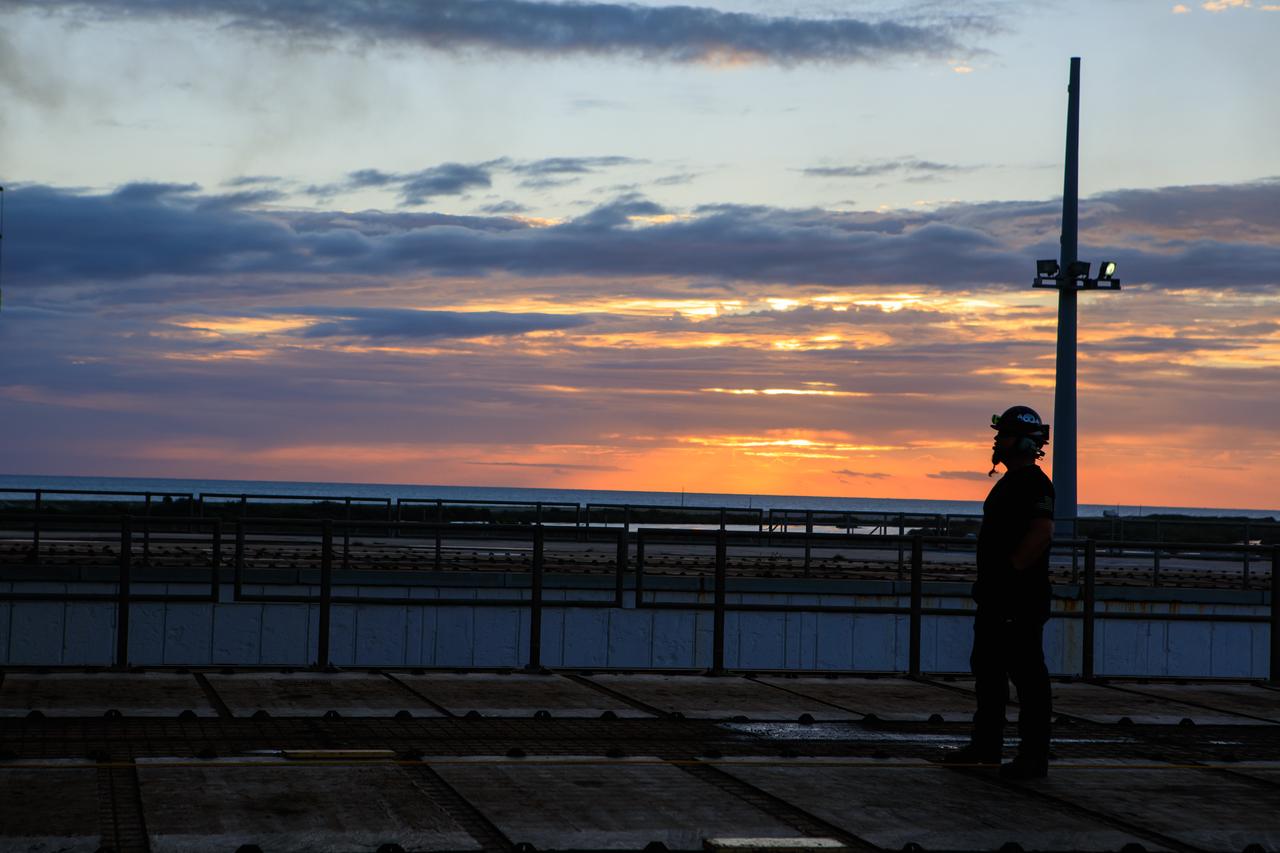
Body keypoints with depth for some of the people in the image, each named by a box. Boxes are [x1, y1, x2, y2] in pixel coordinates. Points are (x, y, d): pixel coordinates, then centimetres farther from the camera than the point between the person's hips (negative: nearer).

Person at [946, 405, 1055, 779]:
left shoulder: (1034, 485, -15)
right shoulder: (1009, 482, 17)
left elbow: (1042, 532, -27)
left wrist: (1011, 570, -21)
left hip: (1021, 600, -11)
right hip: (996, 599, 11)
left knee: (1028, 676, -6)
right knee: (987, 670, 15)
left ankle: (1034, 756, -2)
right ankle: (986, 745, 25)